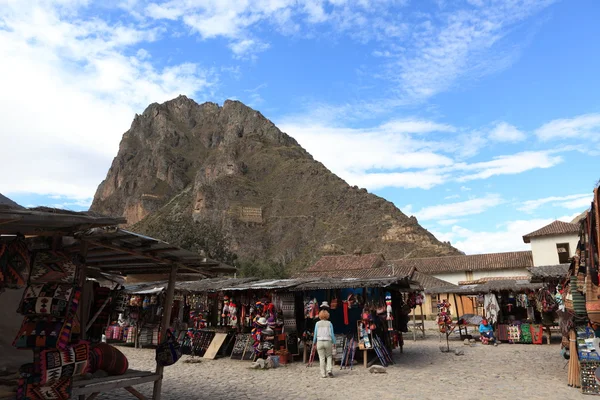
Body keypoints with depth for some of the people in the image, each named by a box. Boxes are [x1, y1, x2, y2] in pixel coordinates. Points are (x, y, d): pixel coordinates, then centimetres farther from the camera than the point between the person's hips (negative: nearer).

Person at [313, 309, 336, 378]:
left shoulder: (317, 323, 2)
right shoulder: (329, 323, 1)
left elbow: (315, 334, 4)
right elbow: (332, 334, 0)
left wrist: (314, 342, 17)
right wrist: (334, 343, 9)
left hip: (320, 342, 0)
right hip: (328, 341, 0)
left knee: (322, 358, 6)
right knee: (329, 356, 16)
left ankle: (323, 374, 7)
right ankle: (329, 370, 0)